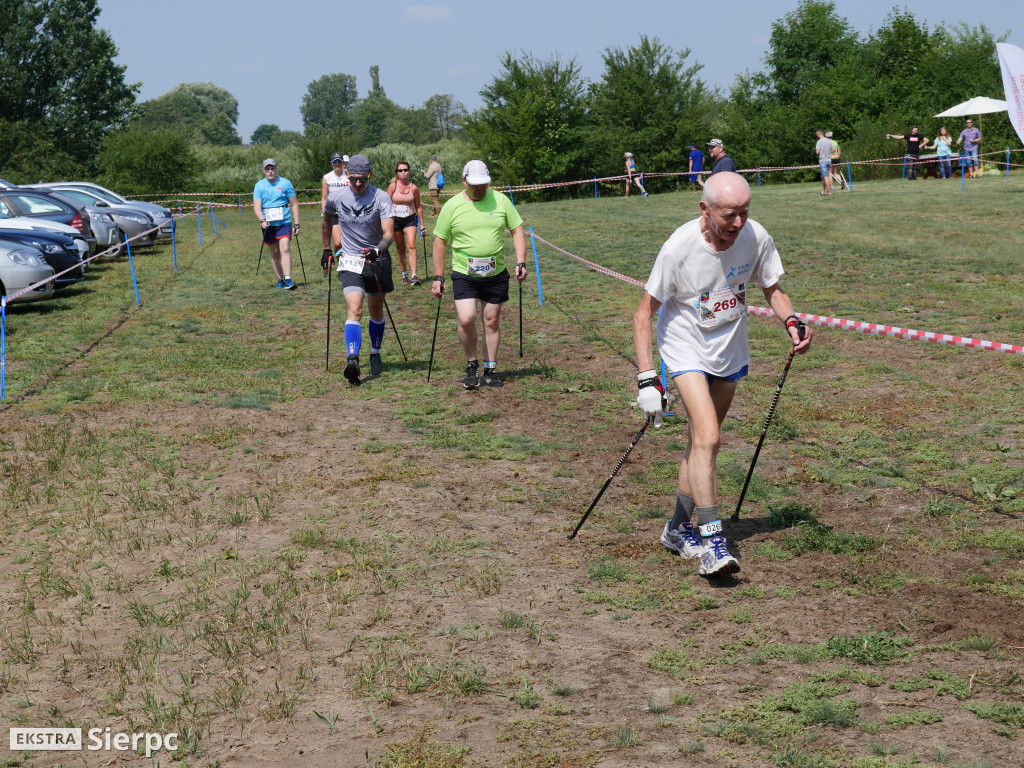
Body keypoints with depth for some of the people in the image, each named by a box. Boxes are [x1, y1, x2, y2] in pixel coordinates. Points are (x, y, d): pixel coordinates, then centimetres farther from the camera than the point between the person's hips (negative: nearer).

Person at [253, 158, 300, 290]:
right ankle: (280, 279, 18)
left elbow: (294, 204, 6)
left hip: (284, 222, -2)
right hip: (268, 224, 2)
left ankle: (288, 279, -19)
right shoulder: (259, 185, 4)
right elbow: (257, 206, -3)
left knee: (285, 249, -16)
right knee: (274, 253, 8)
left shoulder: (285, 183, 2)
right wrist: (262, 220, -21)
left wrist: (296, 224, 1)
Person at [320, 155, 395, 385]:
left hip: (377, 260, 0)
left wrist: (378, 249, -38)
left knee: (376, 310, 14)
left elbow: (389, 232, -20)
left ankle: (375, 355, 34)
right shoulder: (336, 197, -4)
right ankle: (352, 361, -30)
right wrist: (326, 249, 20)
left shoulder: (381, 198, -11)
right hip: (350, 261, 0)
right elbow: (326, 220, 19)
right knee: (354, 309, -18)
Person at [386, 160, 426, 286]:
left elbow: (418, 207, 9)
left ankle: (414, 276, -22)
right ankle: (404, 275, 22)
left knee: (411, 246, -16)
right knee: (401, 248, 9)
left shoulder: (413, 188, 0)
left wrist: (422, 225, 11)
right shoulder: (393, 186, -3)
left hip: (410, 219, 0)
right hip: (396, 219, 0)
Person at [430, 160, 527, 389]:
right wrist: (438, 277, 1)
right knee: (466, 320, -16)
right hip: (464, 275, -2)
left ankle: (490, 371, 18)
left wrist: (521, 263, -5)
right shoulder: (452, 206, -3)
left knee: (491, 322, 7)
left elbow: (517, 231, 7)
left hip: (496, 274, 2)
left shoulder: (500, 200, 1)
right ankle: (472, 365, 6)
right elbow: (439, 242, 3)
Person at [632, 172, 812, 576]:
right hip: (686, 346, -4)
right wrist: (647, 380, -23)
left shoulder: (756, 238, -15)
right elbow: (644, 314, -17)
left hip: (730, 348, 4)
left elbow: (772, 288, 5)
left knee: (704, 440, 12)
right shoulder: (679, 247, -25)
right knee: (708, 437, -19)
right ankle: (711, 542, -17)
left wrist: (791, 321, -16)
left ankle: (679, 528, 27)